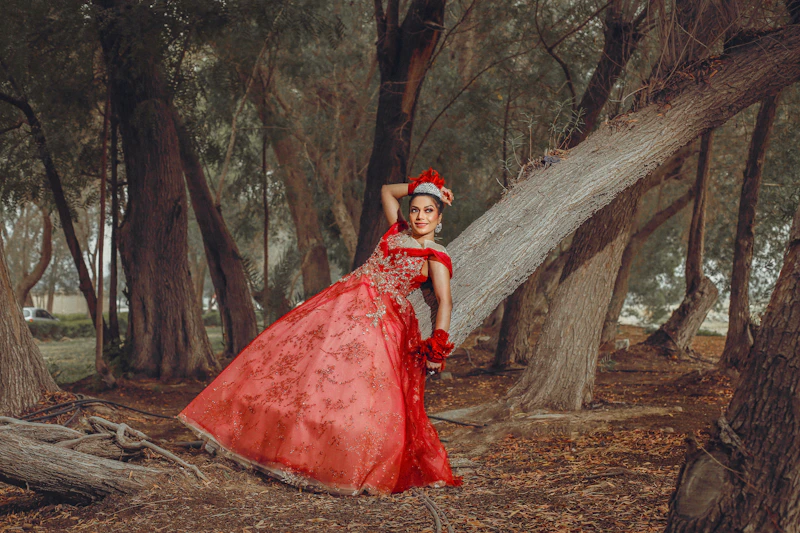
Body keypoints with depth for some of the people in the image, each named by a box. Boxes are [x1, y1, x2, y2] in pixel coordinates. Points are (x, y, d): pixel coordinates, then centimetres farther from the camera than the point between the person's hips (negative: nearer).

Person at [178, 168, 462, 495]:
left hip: (378, 320, -6)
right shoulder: (399, 232, 14)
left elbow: (445, 301, -13)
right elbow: (386, 191, 29)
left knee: (359, 392, -15)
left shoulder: (436, 256, -3)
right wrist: (419, 186, 21)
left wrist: (438, 344, -24)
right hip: (340, 305, 7)